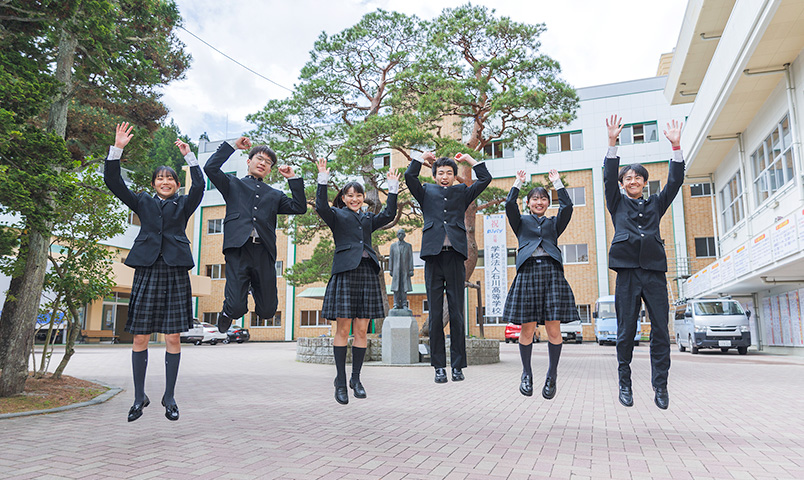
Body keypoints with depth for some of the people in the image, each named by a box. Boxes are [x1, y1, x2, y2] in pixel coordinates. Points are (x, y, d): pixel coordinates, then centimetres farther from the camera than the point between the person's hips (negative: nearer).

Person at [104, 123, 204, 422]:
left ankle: (169, 397, 10)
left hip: (175, 272, -1)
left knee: (173, 337, -1)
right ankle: (139, 397, 13)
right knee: (140, 336, 1)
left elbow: (199, 186, -6)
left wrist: (189, 156, -11)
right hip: (147, 270, 1)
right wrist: (117, 149, -4)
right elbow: (114, 183, 6)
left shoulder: (183, 204, 13)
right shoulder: (143, 203, 16)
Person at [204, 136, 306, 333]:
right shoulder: (234, 184, 19)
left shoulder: (275, 195, 25)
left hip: (264, 252, 3)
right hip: (239, 248, -3)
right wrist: (232, 145, 8)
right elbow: (210, 168, 5)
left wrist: (293, 179, 14)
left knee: (267, 310, 1)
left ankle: (254, 287, 36)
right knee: (237, 308, -13)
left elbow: (299, 207, 12)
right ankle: (227, 311, 26)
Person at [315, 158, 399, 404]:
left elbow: (389, 215, 12)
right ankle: (341, 381, 3)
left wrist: (393, 188, 10)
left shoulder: (368, 218, 23)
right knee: (343, 329, -5)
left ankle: (356, 378, 14)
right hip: (345, 271, -4)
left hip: (367, 272, 4)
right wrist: (323, 179, -13)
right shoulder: (336, 215, 10)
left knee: (362, 330, 3)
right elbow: (321, 207, -8)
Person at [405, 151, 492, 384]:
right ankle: (439, 366, 7)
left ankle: (458, 365, 7)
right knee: (435, 314, 1)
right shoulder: (426, 192, 17)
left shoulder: (462, 192, 19)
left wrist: (468, 158, 20)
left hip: (455, 257, 0)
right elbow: (409, 176, 3)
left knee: (456, 314, 1)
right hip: (433, 256, 0)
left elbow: (485, 179, 12)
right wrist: (423, 157, 15)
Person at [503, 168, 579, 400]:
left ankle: (552, 374, 13)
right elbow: (510, 205, 3)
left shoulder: (554, 223, 23)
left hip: (552, 272, 1)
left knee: (553, 328, -4)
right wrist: (518, 183, 10)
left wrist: (557, 182, 14)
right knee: (528, 328, -3)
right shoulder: (521, 222, 19)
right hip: (528, 272, -1)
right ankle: (526, 373, 16)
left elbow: (567, 207, 8)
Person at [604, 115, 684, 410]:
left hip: (654, 271, 2)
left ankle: (660, 385, 4)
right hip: (628, 271, -2)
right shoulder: (617, 203, 16)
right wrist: (612, 143, -6)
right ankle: (625, 383, 9)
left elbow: (674, 181, 11)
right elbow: (608, 177, 4)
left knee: (660, 330, -3)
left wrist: (676, 146, 1)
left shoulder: (656, 204, 21)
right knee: (626, 330, 0)